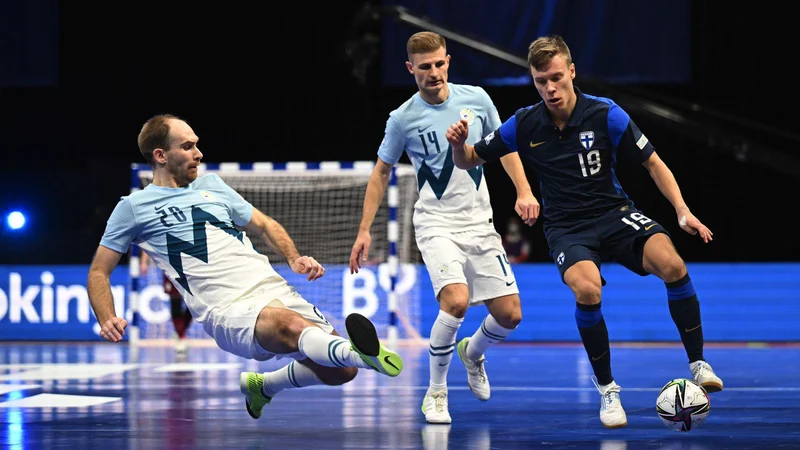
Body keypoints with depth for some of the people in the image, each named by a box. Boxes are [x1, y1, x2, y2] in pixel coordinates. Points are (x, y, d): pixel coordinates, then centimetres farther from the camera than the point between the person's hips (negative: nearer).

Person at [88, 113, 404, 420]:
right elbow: (99, 271, 12)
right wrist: (107, 320, -7)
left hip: (274, 290, 6)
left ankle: (261, 385, 20)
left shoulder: (212, 185, 22)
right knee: (292, 326, -37)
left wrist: (294, 258, 11)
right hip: (228, 312, -6)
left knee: (340, 371, -5)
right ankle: (363, 353, -66)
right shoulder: (134, 207, 8)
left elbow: (264, 225, 31)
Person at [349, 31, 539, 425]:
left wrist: (523, 191, 1)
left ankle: (472, 352, 35)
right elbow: (381, 173, 5)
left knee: (509, 314, -1)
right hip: (437, 225, -4)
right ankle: (436, 393, -10)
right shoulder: (403, 119, -7)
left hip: (480, 223, 4)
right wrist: (364, 231, 2)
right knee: (456, 300, -28)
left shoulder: (476, 99, 0)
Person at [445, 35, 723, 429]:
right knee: (587, 290, -33)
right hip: (566, 227, 0)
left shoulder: (605, 115, -10)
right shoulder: (524, 125, -5)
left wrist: (683, 211, -14)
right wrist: (458, 145, -18)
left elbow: (653, 163, -2)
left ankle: (698, 364, -14)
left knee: (671, 265, -30)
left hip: (614, 212, 0)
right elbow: (468, 161, 6)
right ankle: (607, 389, -12)